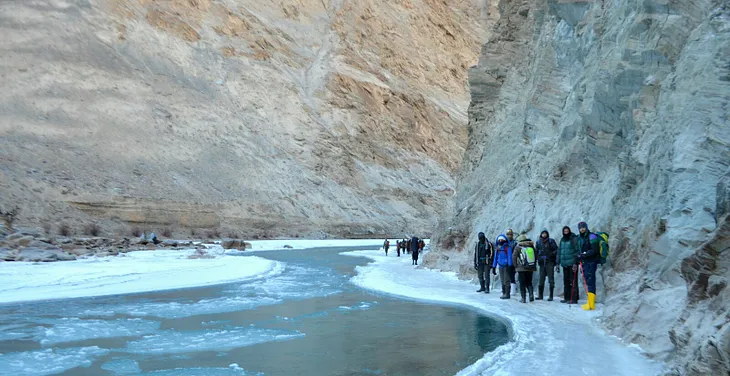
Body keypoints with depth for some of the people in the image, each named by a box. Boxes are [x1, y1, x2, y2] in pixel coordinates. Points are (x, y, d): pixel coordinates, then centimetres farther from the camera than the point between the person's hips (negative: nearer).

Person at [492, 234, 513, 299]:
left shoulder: (508, 247, -7)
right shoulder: (497, 248, 12)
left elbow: (509, 257, -10)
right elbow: (495, 258, 17)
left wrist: (509, 266, -16)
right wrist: (494, 266, 15)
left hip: (506, 266, -6)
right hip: (500, 266, 6)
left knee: (506, 280, -6)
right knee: (502, 281, 10)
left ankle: (507, 294, -3)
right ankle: (504, 293, 16)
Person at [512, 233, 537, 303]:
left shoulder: (518, 247, -5)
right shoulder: (531, 246, 7)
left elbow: (514, 257, -8)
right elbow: (535, 256, 11)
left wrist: (516, 266, 2)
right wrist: (534, 266, 18)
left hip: (521, 268, -4)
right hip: (530, 268, 4)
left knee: (522, 284, 4)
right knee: (529, 282, 15)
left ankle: (523, 298, 2)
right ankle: (531, 294, -6)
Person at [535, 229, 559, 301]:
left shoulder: (551, 241, -1)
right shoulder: (538, 242, 9)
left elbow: (556, 251, -4)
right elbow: (536, 252, 14)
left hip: (550, 262, -3)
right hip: (542, 263, 3)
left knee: (551, 279, -2)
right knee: (541, 279, 5)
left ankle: (551, 296, 3)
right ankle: (540, 295, 14)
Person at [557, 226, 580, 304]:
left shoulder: (574, 239, -7)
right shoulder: (562, 240, 14)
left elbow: (577, 251, -12)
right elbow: (559, 251, 18)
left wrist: (575, 263, -18)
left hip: (572, 263, -7)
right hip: (565, 264, 7)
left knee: (573, 281, -7)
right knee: (566, 281, 11)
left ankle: (574, 299, -5)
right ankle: (567, 298, 18)